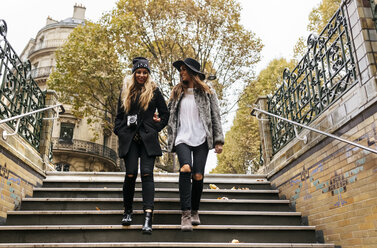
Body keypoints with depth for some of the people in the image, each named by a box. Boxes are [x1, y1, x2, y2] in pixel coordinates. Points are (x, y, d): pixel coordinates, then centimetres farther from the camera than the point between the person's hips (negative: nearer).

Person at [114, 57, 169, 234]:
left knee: (147, 173, -11)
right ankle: (127, 211, 16)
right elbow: (119, 115, 18)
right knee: (130, 174, -5)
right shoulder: (126, 92, 15)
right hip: (130, 138, 2)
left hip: (148, 139, -1)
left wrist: (155, 129, 0)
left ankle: (148, 218, -16)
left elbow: (165, 114, 11)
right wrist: (120, 132, 5)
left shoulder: (154, 91, 9)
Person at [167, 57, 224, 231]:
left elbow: (215, 117, 6)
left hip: (201, 139, 0)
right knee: (186, 168, -25)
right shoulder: (177, 93, 16)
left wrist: (218, 140, 0)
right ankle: (185, 214, -23)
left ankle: (195, 211, 18)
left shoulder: (207, 93, 9)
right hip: (182, 138, 1)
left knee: (198, 175, -4)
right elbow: (170, 115, 20)